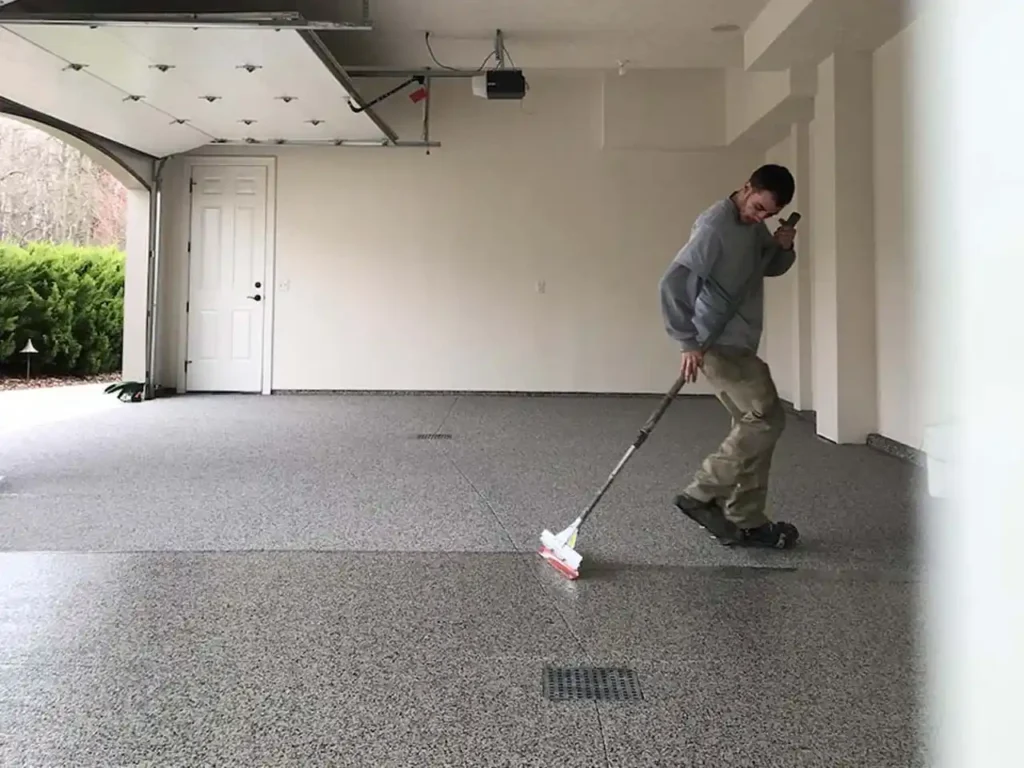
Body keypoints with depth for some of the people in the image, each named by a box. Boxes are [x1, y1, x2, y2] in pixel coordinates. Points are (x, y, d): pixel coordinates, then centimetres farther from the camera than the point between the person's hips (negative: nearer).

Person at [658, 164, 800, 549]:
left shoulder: (755, 225, 11)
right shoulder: (715, 225, -17)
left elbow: (771, 267, 25)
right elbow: (673, 283, -22)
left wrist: (783, 247, 2)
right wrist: (688, 342, -24)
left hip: (739, 344, 9)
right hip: (717, 344, -9)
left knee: (755, 424, 9)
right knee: (767, 418, -12)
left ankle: (746, 521, 16)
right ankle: (701, 495, -5)